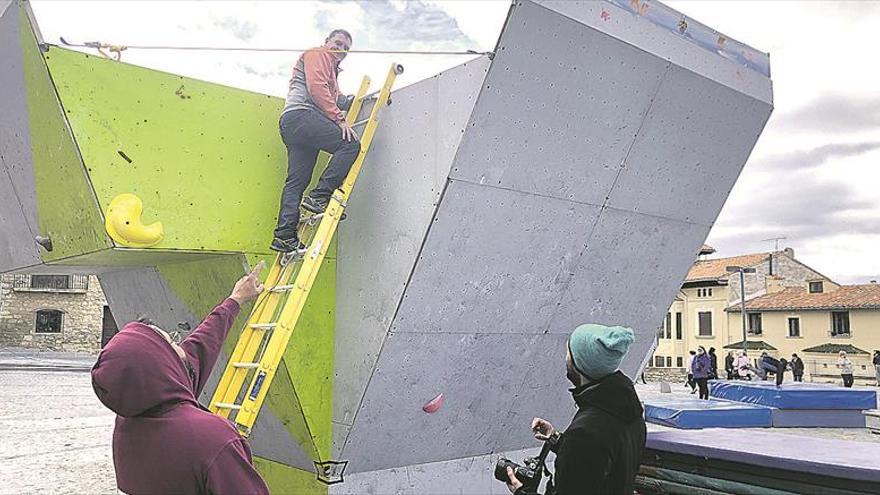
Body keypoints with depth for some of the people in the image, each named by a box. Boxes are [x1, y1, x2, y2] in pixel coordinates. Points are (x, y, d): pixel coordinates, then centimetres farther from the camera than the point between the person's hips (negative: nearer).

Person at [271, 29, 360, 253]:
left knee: (297, 181, 1)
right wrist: (339, 119, -15)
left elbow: (336, 101, 32)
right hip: (301, 115, -10)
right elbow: (316, 87, -10)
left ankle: (285, 235, -4)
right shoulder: (317, 54, 7)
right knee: (351, 143, -19)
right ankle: (320, 195, -24)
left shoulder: (331, 70, 37)